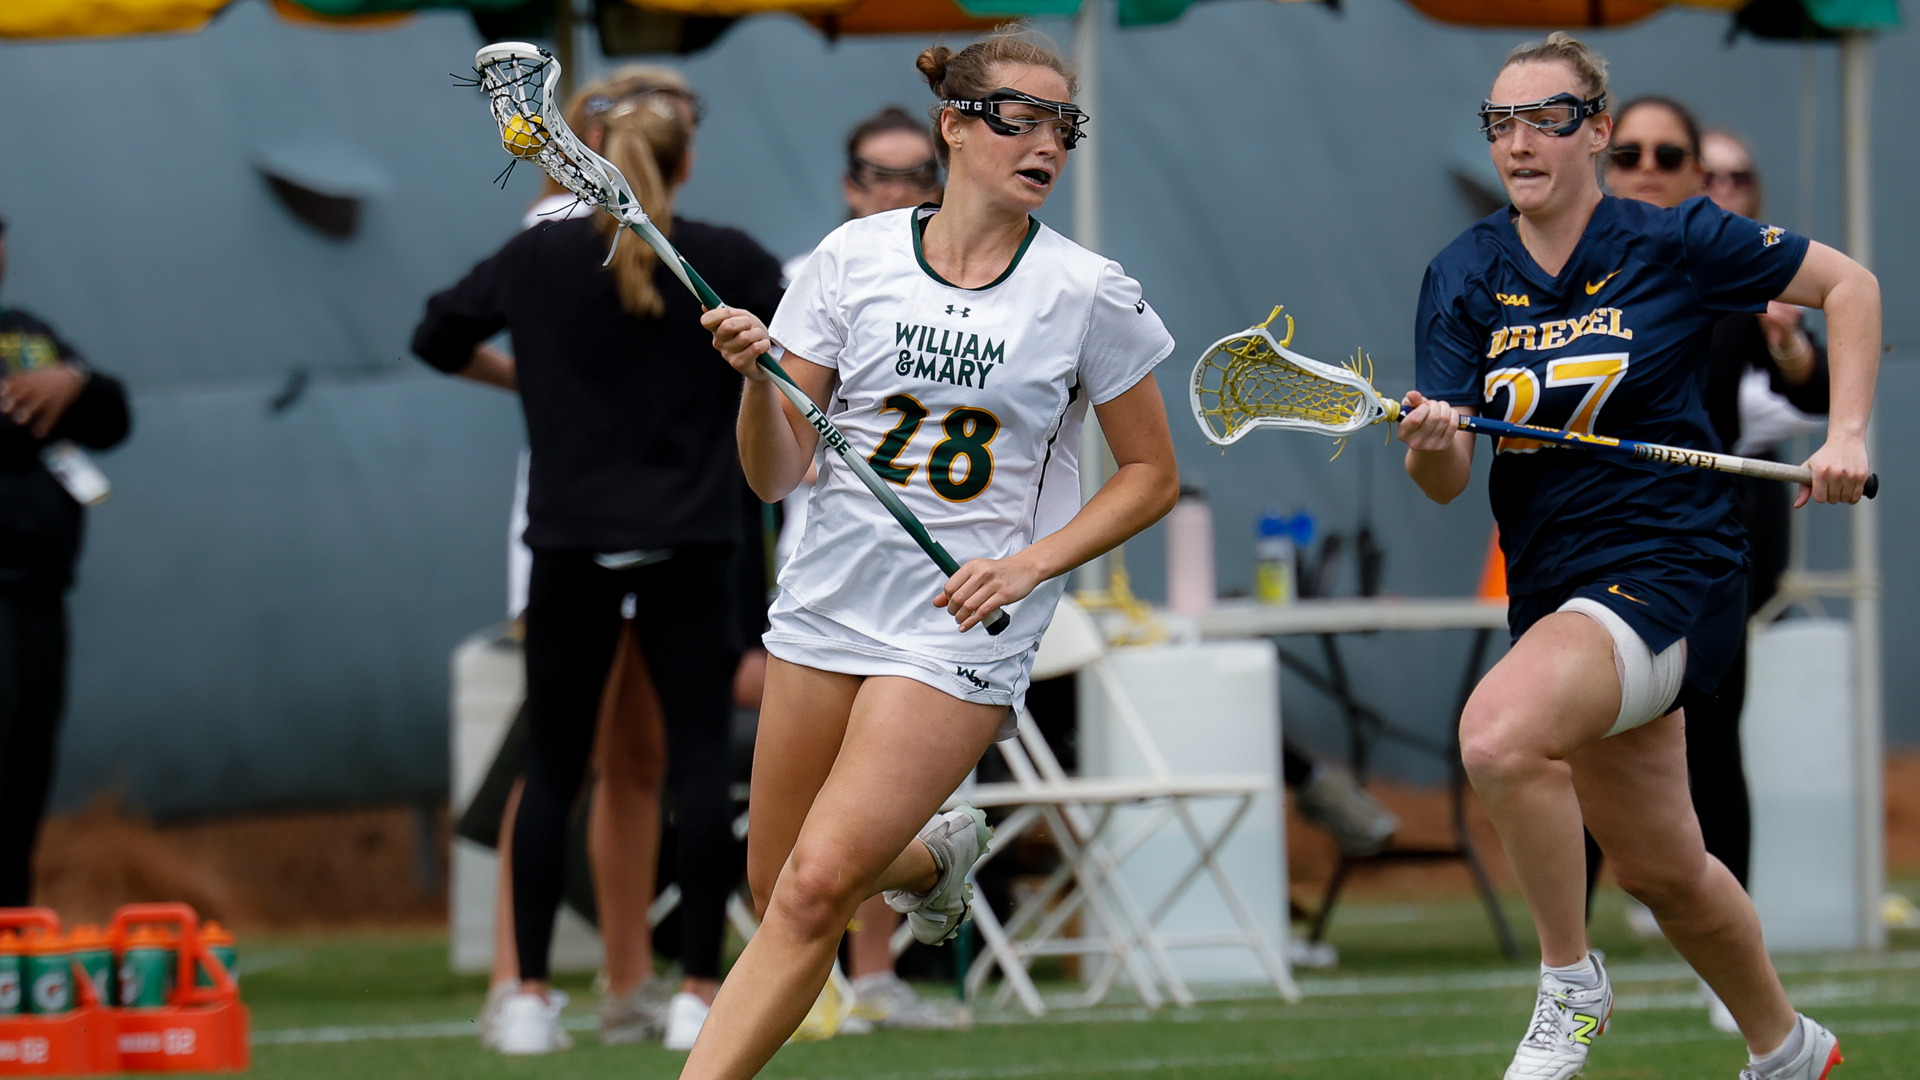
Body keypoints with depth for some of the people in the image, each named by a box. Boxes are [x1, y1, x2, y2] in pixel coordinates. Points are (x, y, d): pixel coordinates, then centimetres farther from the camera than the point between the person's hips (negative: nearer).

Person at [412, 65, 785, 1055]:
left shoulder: (539, 257, 1)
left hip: (570, 546, 1)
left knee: (551, 772, 7)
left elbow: (438, 337, 14)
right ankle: (698, 993, -5)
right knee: (699, 764, 0)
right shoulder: (725, 261, -4)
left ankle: (530, 996, 5)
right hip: (688, 546, -1)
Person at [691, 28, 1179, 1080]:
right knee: (778, 890, 9)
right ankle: (938, 852, 40)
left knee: (816, 887, -16)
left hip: (962, 628, -3)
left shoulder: (1087, 294, -4)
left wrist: (1031, 562, -9)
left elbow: (1151, 474, 5)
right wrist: (757, 377, -19)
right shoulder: (854, 256, 1)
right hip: (830, 599, 3)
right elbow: (774, 475, 1)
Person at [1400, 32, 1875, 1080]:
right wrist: (1431, 442, -28)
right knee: (1661, 869, 17)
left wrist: (1848, 433, -9)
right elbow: (1445, 482, -5)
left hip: (1665, 570, -6)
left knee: (1500, 733, -32)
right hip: (1555, 589, 6)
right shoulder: (1464, 278, 0)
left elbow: (1849, 284, 2)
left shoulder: (1673, 243, -9)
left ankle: (1571, 984, -11)